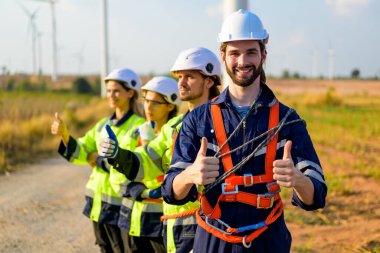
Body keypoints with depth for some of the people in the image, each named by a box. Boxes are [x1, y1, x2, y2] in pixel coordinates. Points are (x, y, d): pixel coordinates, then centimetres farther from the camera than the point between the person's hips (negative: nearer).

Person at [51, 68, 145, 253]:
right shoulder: (103, 124, 10)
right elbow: (81, 153, 4)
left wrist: (100, 161, -13)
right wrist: (64, 135, -13)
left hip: (120, 205, -7)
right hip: (97, 203, 7)